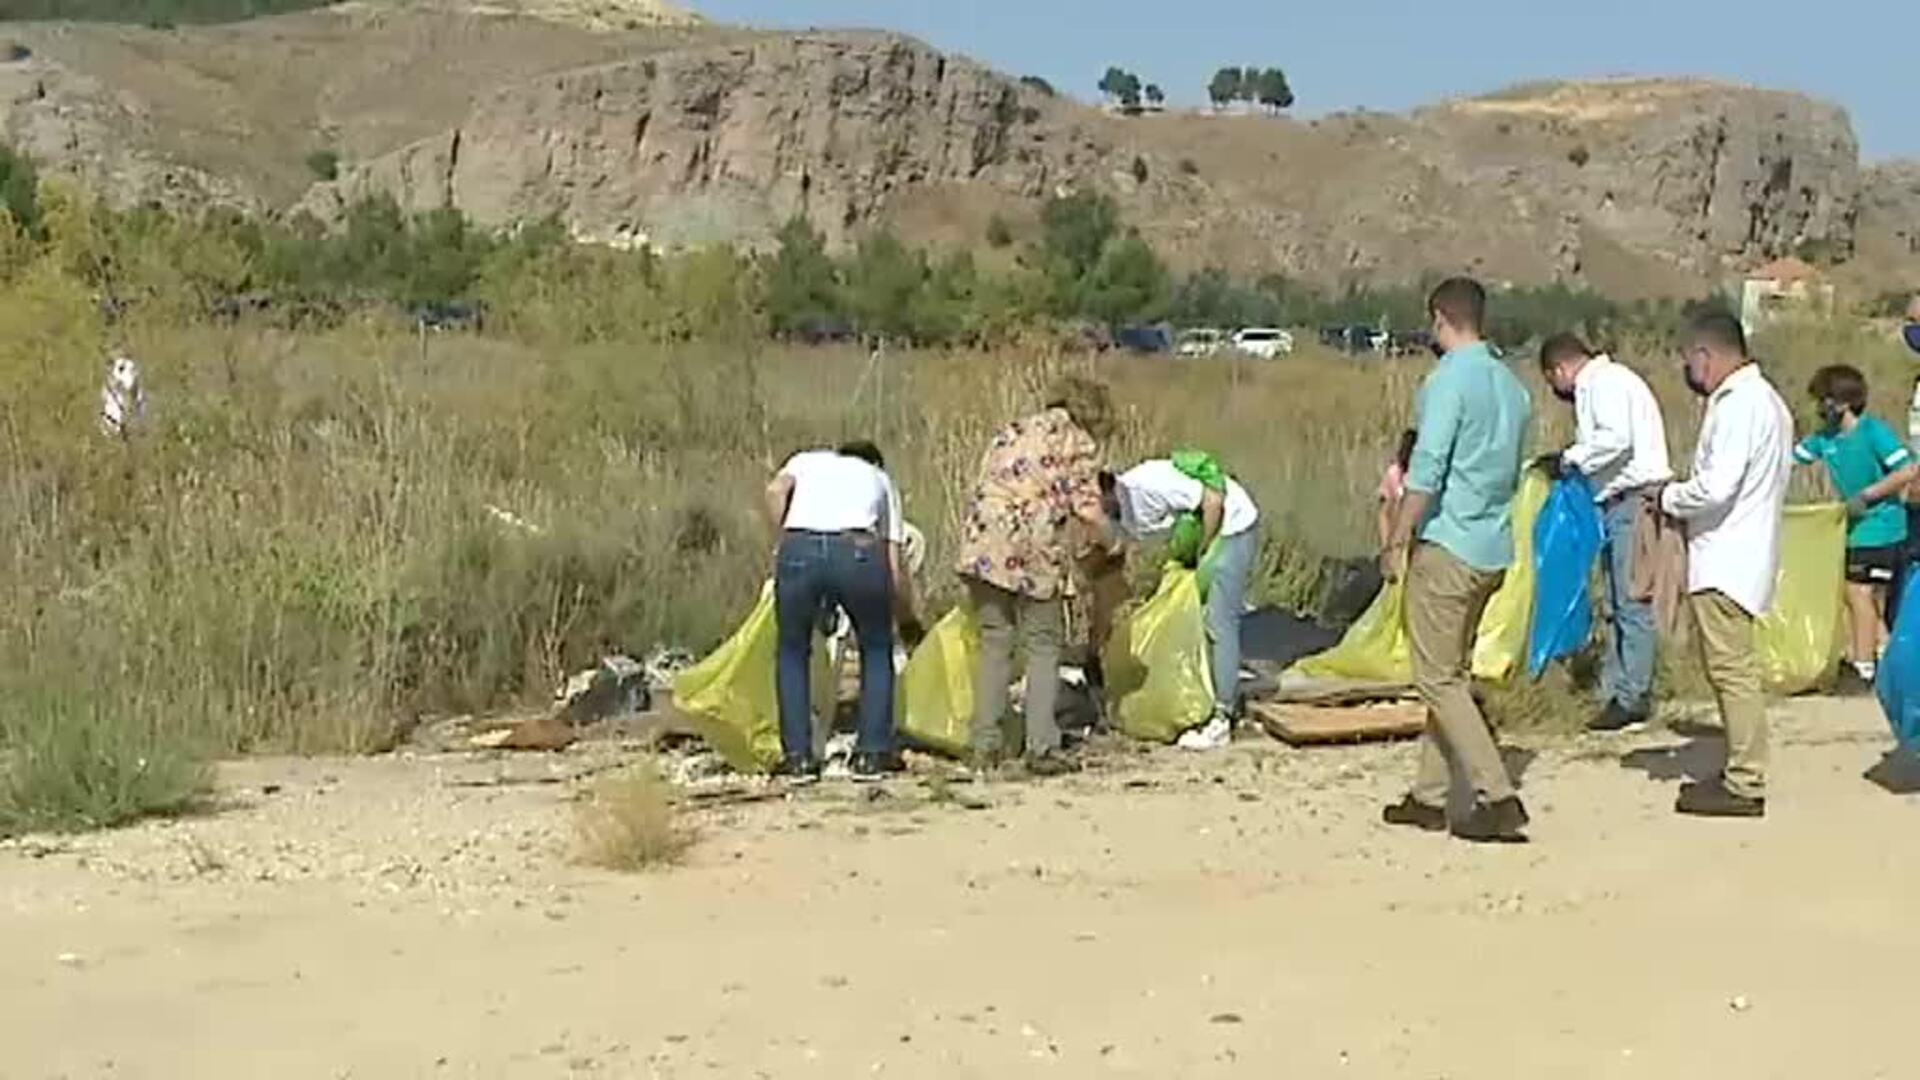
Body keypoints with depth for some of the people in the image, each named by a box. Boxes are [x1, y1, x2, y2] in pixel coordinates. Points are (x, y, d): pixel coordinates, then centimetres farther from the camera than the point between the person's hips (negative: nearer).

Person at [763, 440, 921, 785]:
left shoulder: (807, 461, 35)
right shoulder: (880, 479, 34)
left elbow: (775, 490, 8)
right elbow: (896, 566, 26)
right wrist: (908, 621, 38)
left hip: (799, 551, 0)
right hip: (859, 551, 0)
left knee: (792, 652, 23)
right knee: (877, 650, 24)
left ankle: (798, 757, 19)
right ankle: (871, 754, 20)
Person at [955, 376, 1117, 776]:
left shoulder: (1012, 431, 23)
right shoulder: (1079, 443, 6)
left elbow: (983, 489, 19)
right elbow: (1088, 511, -1)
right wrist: (1110, 544, 17)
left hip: (983, 542, 5)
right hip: (1034, 550, -5)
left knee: (994, 642, 11)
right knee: (1043, 647, 4)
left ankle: (985, 744, 10)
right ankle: (1042, 748, -2)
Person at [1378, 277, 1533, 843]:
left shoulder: (1449, 381, -13)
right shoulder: (1512, 387, 13)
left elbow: (1427, 472, -20)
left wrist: (1396, 542, -14)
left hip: (1447, 547, -9)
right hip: (1494, 551, 9)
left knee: (1438, 679, -4)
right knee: (1452, 673, 15)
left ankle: (1498, 798, -10)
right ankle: (1430, 796, 20)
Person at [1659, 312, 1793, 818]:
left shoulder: (1738, 405, -16)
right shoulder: (1762, 398, 17)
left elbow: (1715, 487, -24)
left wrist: (1669, 498, -6)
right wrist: (1683, 500, 10)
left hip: (1726, 562, -10)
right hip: (1737, 555, 10)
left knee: (1732, 669, -7)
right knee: (1734, 668, 15)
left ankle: (1744, 786, -4)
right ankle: (1742, 772, 22)